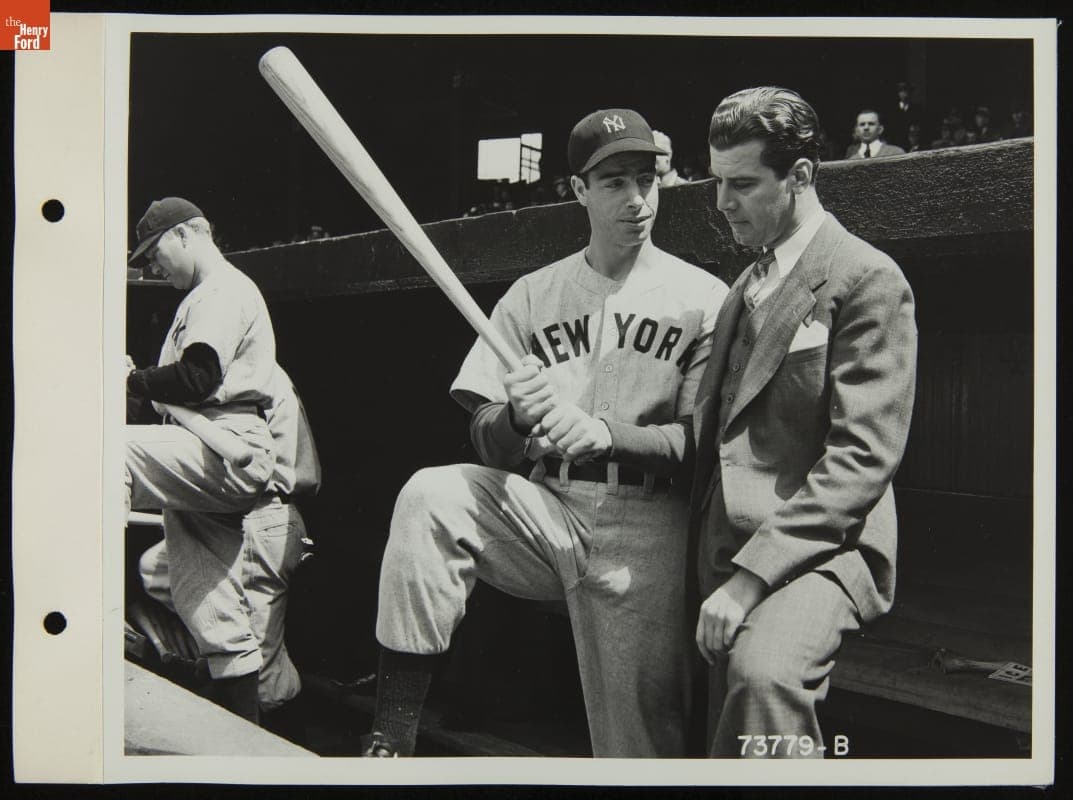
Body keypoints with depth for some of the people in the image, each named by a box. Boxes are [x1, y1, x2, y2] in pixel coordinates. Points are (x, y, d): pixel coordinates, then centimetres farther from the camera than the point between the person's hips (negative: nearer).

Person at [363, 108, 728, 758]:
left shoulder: (704, 298, 3)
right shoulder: (532, 295, 12)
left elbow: (702, 441, -4)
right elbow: (488, 442, 7)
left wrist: (602, 432, -20)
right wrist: (518, 416, -17)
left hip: (644, 522, -2)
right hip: (543, 507, 3)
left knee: (637, 740, -8)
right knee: (429, 497, -25)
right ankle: (392, 740, -22)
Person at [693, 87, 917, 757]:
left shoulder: (869, 280, -6)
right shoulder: (745, 287, 21)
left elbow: (864, 456, -14)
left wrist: (752, 572, -19)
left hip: (821, 549, -8)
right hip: (728, 552, 8)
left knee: (762, 670, -35)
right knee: (730, 721, 6)